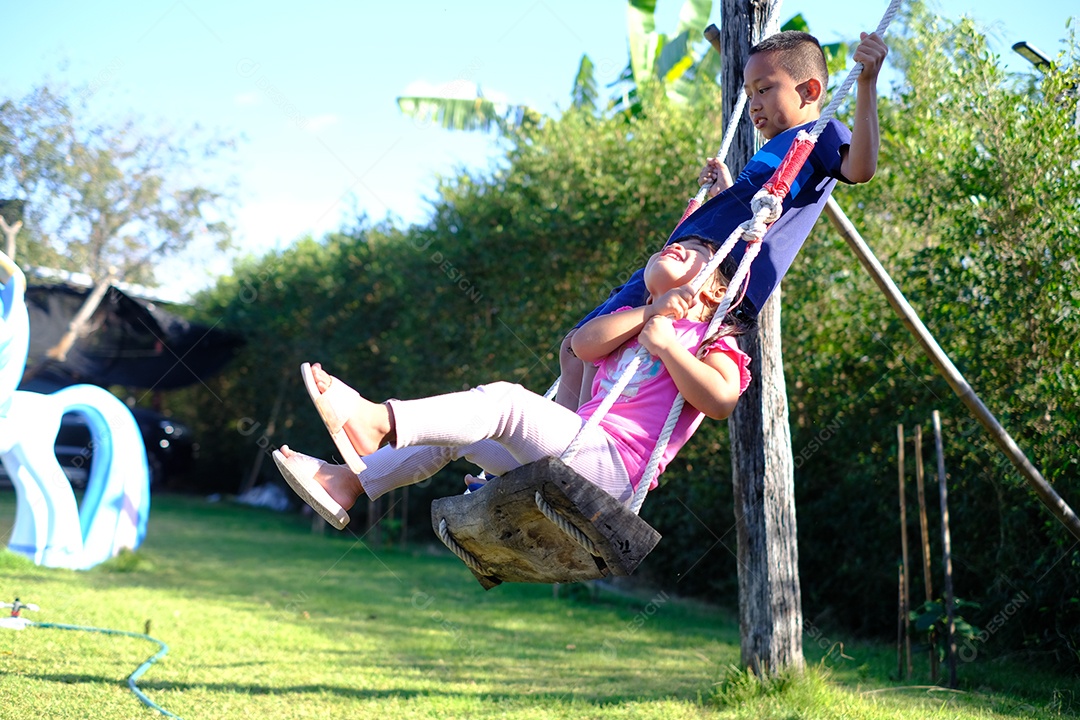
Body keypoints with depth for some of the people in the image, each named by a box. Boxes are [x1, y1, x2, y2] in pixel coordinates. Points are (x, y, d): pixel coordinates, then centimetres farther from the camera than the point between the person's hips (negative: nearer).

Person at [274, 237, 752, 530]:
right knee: (453, 435, 6)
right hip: (577, 453, 8)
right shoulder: (632, 321, 31)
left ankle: (376, 421, -38)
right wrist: (650, 311, -4)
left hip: (613, 463, -8)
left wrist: (664, 343, -12)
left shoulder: (708, 336, 10)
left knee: (504, 400, -25)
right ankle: (345, 484, 1)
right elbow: (584, 344, 5)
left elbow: (723, 400, -14)